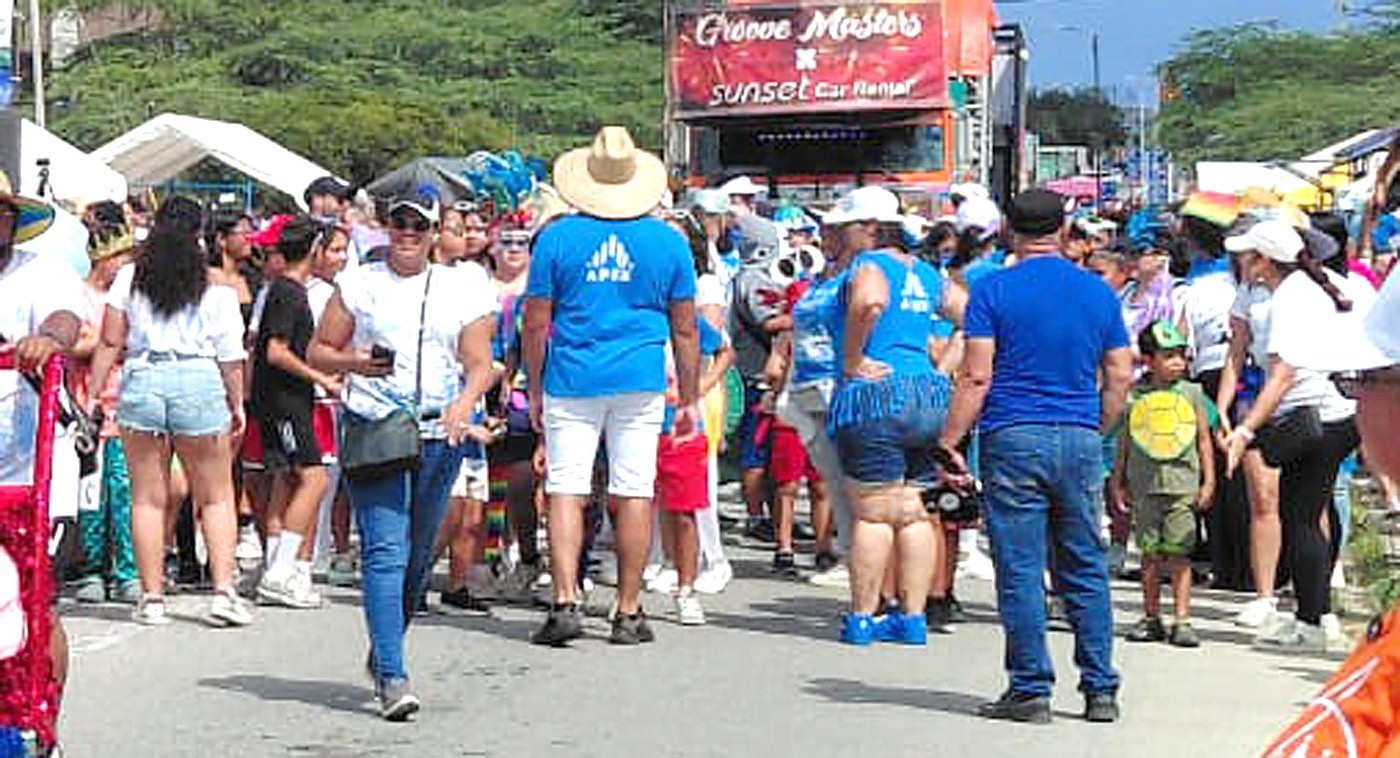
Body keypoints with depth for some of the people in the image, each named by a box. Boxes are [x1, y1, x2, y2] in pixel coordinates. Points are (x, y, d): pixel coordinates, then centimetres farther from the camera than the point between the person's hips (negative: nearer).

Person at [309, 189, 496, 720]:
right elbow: (317, 352, 11)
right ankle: (391, 676, -18)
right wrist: (353, 363, -10)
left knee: (419, 556, 10)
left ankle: (383, 654, 31)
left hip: (440, 434, 3)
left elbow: (479, 363, 7)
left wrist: (465, 402, -13)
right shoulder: (357, 285, 9)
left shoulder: (461, 289, 12)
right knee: (385, 551, -13)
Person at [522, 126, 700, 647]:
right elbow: (685, 330, 7)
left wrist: (535, 390, 12)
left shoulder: (557, 238, 0)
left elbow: (536, 323, 2)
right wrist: (689, 399, 15)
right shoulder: (667, 241, 3)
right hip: (641, 382, 1)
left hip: (572, 380, -1)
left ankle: (565, 604, -8)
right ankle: (629, 613, 8)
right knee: (634, 493, 4)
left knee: (566, 491, 2)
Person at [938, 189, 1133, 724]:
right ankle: (1100, 690, 11)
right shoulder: (1098, 292, 9)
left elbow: (977, 377, -7)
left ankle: (1030, 690, 2)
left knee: (1021, 572, 0)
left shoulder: (994, 290, -3)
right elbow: (1120, 376, 10)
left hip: (1014, 438, -4)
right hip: (1081, 439, 4)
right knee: (1087, 571, 10)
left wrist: (949, 442, -2)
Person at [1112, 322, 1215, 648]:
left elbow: (1204, 439, 9)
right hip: (1145, 486, 1)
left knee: (1179, 554, -4)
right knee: (1150, 554, 6)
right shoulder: (1134, 396, 5)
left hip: (1183, 485, -1)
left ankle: (1182, 621, -2)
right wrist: (1118, 482, 11)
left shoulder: (1191, 393, 6)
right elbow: (1124, 441, 12)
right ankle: (1151, 618, 15)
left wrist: (1209, 481, 5)